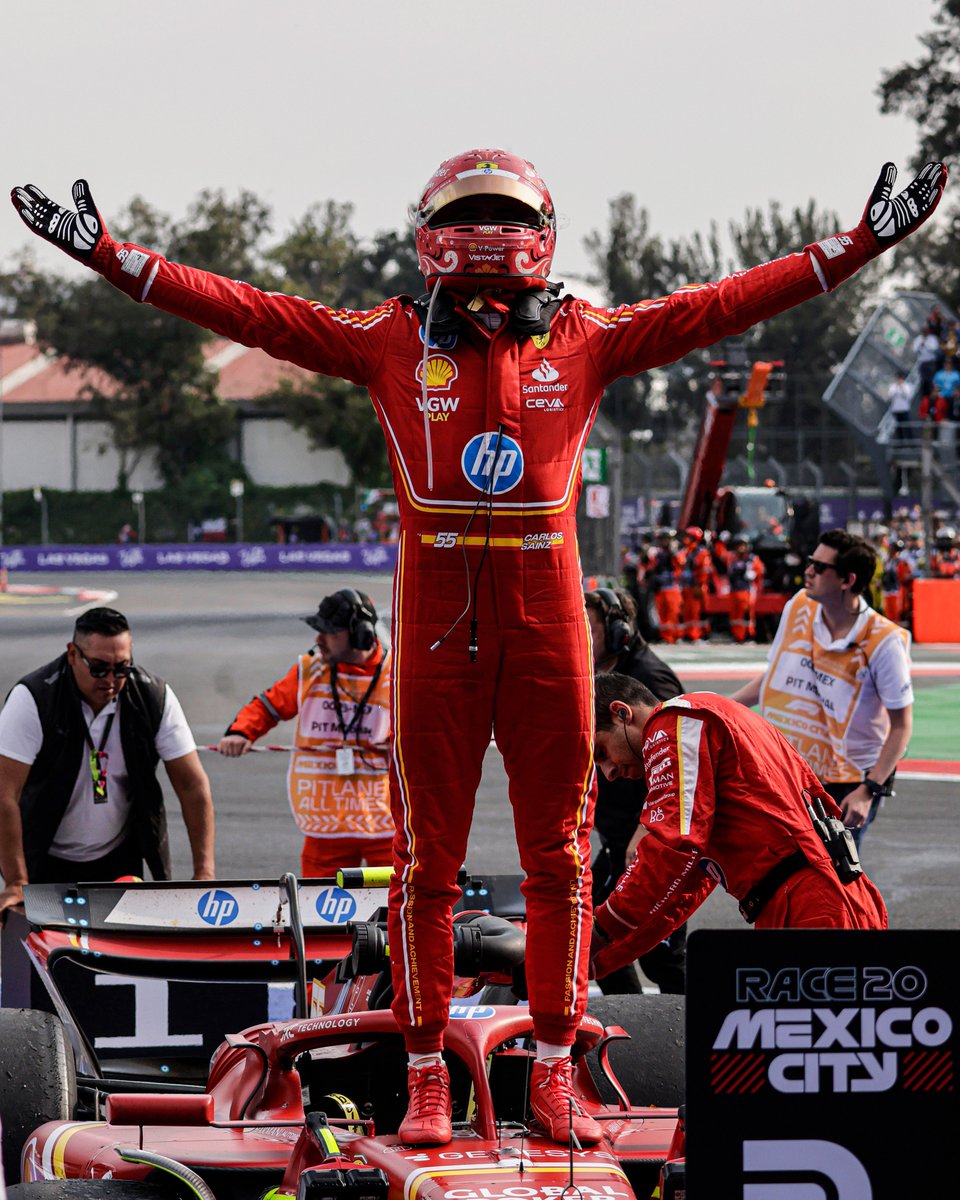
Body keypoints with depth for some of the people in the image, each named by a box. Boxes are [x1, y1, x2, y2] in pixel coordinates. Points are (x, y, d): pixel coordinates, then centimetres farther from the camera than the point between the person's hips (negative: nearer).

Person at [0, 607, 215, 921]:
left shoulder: (155, 697, -12)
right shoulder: (33, 698, -21)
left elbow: (193, 784, -9)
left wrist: (204, 873, -17)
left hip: (119, 858, 3)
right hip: (45, 859, -3)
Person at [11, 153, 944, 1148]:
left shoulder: (587, 339, 8)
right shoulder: (391, 342, 5)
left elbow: (724, 307, 7)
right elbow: (251, 315, 3)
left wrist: (861, 243, 3)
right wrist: (109, 255, -3)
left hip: (548, 625, 1)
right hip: (434, 618, -1)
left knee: (558, 857, 6)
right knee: (426, 860, 3)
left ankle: (553, 1073, 15)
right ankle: (426, 1079, 11)